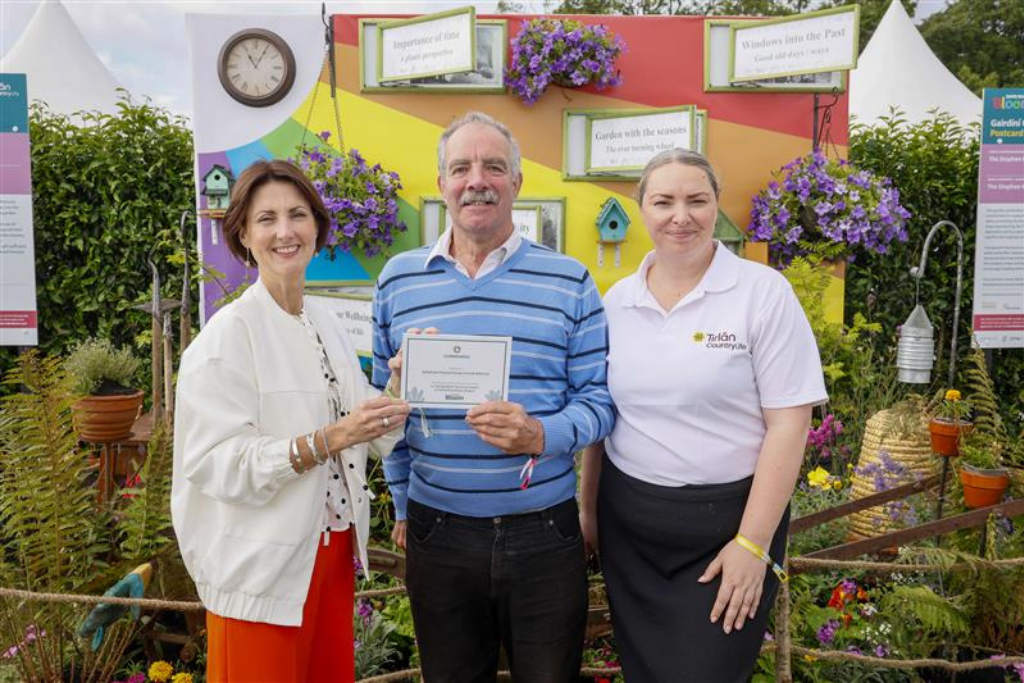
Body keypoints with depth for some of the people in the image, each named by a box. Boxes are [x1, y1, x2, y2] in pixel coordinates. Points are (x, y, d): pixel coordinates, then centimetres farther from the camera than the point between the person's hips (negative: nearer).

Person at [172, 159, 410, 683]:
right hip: (261, 568, -6)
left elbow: (369, 430, 7)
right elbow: (216, 462, -21)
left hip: (332, 551, 7)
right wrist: (325, 442, -27)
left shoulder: (326, 325, 6)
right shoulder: (228, 333, -14)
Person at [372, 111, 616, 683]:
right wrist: (402, 504, 12)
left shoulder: (568, 279, -2)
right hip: (437, 533, 2)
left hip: (544, 532, -1)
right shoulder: (399, 278, 4)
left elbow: (599, 398, -2)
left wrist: (543, 434, -22)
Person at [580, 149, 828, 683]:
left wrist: (752, 544, -14)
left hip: (726, 522, -4)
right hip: (627, 524, 4)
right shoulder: (616, 300, 3)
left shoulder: (763, 292, -10)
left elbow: (788, 424, -12)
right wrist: (589, 509, 12)